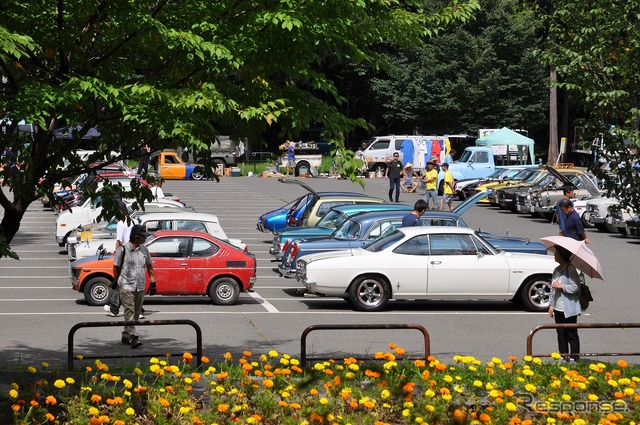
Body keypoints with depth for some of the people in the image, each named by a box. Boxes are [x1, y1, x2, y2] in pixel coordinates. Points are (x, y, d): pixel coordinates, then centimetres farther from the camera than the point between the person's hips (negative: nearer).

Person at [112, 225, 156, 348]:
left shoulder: (144, 250, 10)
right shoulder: (123, 250, -7)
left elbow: (149, 266, 17)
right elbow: (116, 267, 1)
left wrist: (153, 282, 10)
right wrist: (117, 282, 3)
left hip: (140, 287, 6)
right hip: (126, 286, -6)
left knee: (136, 313, 9)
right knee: (129, 311, -13)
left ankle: (126, 336, 19)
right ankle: (132, 337, -18)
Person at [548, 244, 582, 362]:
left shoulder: (570, 270, -12)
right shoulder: (557, 270, 14)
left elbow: (575, 288, -18)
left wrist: (561, 286, -16)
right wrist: (551, 304, 15)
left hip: (568, 309, -8)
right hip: (558, 308, 8)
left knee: (571, 334, -2)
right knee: (561, 334, 12)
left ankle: (574, 358, 2)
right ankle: (563, 356, 19)